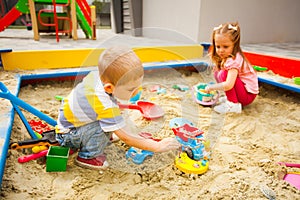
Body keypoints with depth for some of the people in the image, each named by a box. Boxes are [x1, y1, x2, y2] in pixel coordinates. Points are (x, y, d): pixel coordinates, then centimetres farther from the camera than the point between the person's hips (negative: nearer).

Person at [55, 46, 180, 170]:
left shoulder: (98, 75, -17)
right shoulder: (105, 106, -38)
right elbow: (126, 137, -32)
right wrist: (158, 146, -27)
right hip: (66, 135, -8)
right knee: (102, 128, -30)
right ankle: (87, 156, -5)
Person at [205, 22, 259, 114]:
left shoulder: (234, 61, -27)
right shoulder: (225, 57, 1)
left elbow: (228, 85, -36)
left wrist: (211, 87, -23)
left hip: (248, 95, -9)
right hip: (241, 89, 9)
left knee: (223, 74, -26)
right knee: (217, 72, 1)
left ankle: (233, 105, -17)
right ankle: (230, 98, 8)